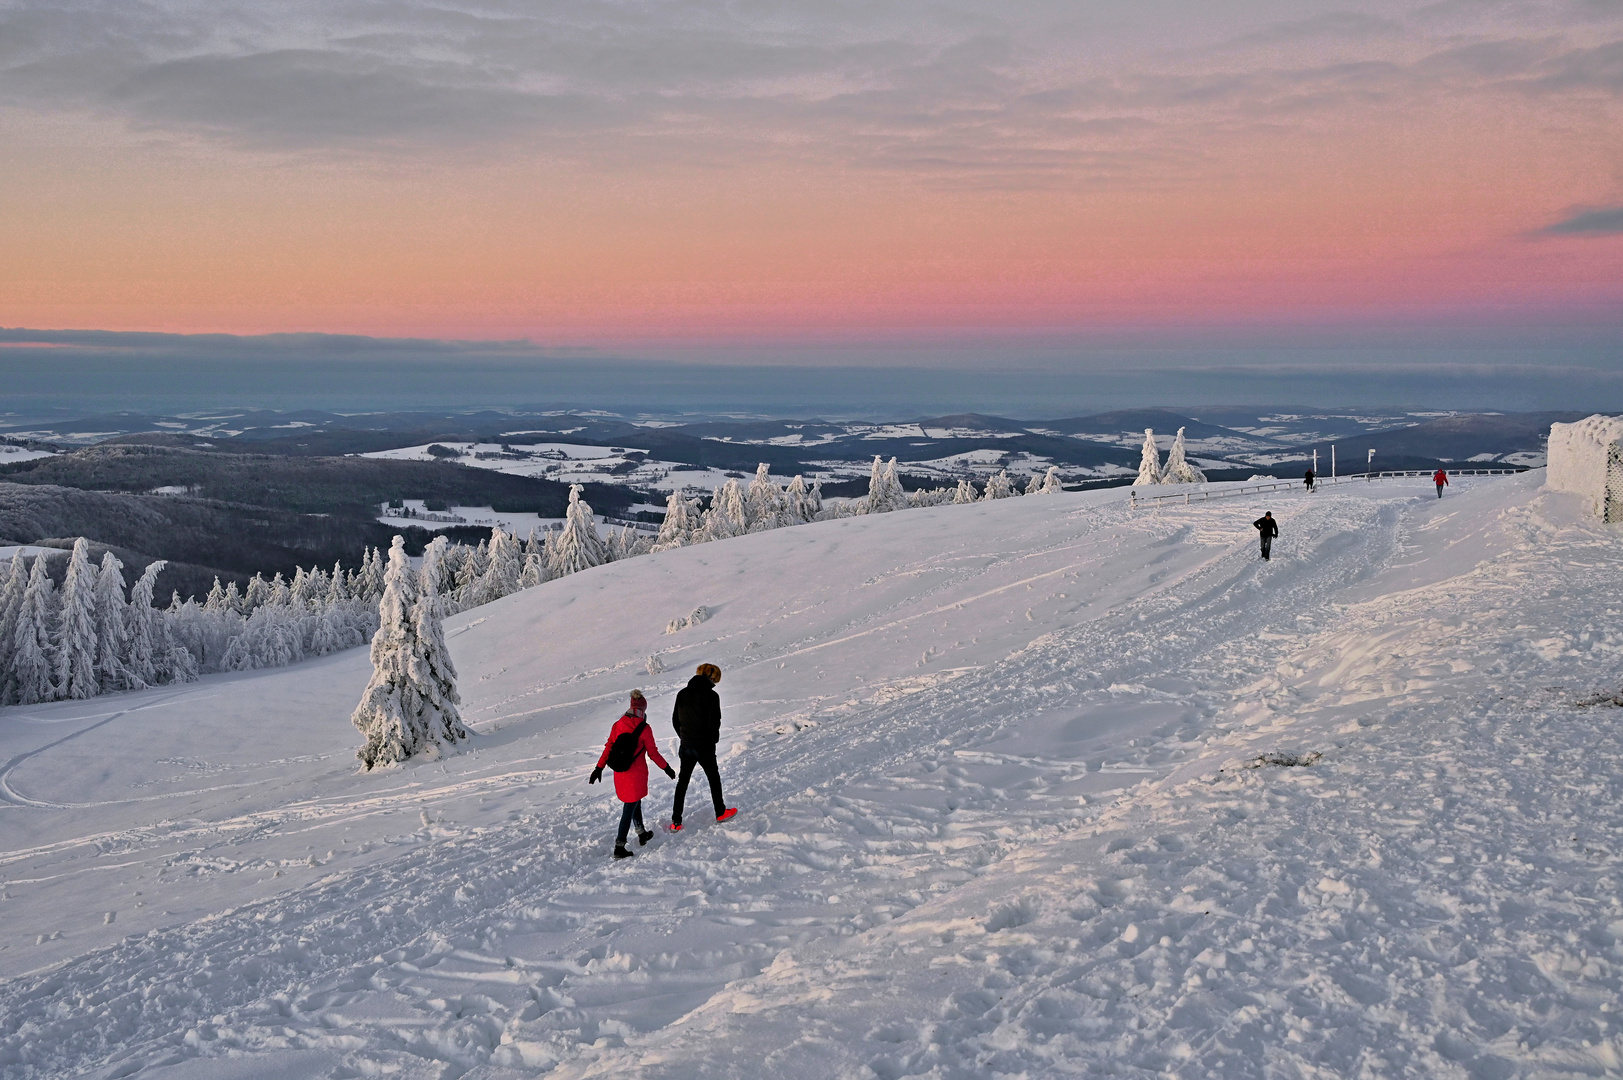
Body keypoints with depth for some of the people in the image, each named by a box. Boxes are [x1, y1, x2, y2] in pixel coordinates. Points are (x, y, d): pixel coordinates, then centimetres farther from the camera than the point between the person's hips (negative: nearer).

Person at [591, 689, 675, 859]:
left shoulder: (618, 725, -2)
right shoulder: (644, 729, -14)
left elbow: (609, 748, 0)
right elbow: (652, 753, -9)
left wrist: (599, 768, 8)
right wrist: (666, 768, 4)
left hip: (620, 773, 5)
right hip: (636, 773, -5)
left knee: (634, 802, 25)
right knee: (629, 809, 1)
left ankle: (642, 834, 41)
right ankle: (619, 847, -1)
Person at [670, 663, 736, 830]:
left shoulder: (682, 694, 1)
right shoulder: (711, 696, -16)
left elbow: (675, 720, 6)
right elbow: (714, 723, -17)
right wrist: (713, 740, 1)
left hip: (686, 746, 4)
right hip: (704, 747, -4)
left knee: (682, 781, 12)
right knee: (714, 778, 17)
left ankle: (676, 822, 11)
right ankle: (720, 812, 31)